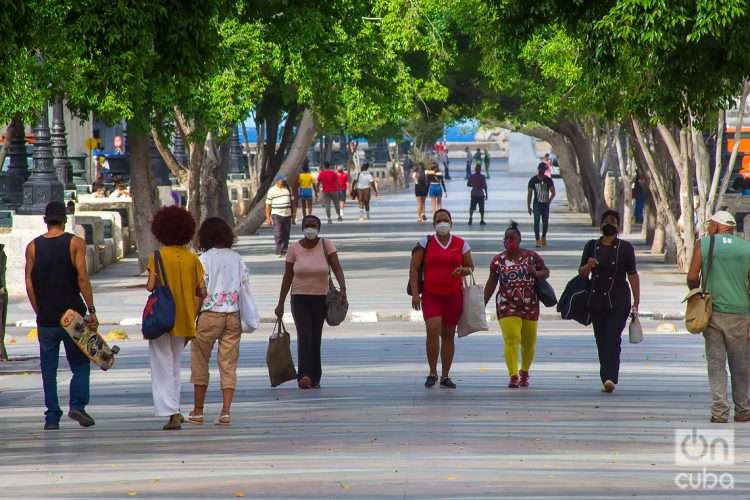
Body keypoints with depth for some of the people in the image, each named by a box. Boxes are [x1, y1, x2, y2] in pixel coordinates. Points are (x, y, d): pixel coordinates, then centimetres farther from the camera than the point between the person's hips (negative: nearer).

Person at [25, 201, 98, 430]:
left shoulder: (33, 247, 4)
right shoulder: (75, 243, -2)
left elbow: (29, 283, 2)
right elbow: (82, 278, -9)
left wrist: (40, 313, 9)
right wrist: (91, 311, -7)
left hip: (46, 318, 2)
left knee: (48, 368, 7)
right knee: (80, 363, 9)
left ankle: (52, 417, 4)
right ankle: (77, 404, -9)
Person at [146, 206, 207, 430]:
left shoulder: (158, 257, -9)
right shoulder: (192, 258, 2)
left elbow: (151, 286, -16)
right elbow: (202, 292, 0)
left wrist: (149, 284, 6)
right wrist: (193, 314, 9)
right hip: (184, 320, 4)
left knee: (163, 368, 0)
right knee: (174, 366, 18)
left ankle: (171, 413, -11)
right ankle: (174, 411, 18)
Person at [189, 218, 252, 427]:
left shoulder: (205, 258, -7)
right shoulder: (237, 258, 6)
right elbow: (244, 288, 7)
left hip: (210, 315, -4)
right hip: (233, 316, 4)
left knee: (200, 362, 10)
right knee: (229, 364, 5)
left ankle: (198, 410, 15)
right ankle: (226, 411, -4)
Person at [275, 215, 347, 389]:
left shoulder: (326, 246, -3)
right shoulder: (294, 249, -2)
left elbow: (337, 269, -10)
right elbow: (287, 277, 3)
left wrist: (343, 288, -27)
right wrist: (280, 303, 2)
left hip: (320, 298, 1)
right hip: (300, 298, -1)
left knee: (315, 338, 6)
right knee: (304, 335, -16)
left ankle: (315, 378, 14)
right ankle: (304, 375, -26)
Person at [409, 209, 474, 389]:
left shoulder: (461, 244, 6)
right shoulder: (425, 243, 2)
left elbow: (471, 267, 13)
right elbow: (414, 268, 0)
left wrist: (463, 270, -12)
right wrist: (415, 293, -8)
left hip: (454, 295, 2)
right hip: (431, 295, -2)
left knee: (448, 334, 7)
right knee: (433, 330, -17)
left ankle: (445, 376, 15)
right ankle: (432, 372, -5)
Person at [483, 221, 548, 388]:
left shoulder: (532, 256, 0)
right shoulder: (498, 260, 2)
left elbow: (546, 272, 8)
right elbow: (491, 284, 8)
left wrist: (536, 274, -14)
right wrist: (483, 304, 7)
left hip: (529, 306, 1)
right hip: (506, 305, -1)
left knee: (528, 342, 11)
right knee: (511, 340, -16)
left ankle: (524, 372, 34)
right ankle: (513, 376, -17)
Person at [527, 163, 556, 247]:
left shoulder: (548, 180, 0)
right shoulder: (533, 180, -1)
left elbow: (553, 192, 1)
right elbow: (530, 194, 3)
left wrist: (549, 200, -13)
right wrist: (528, 206, 1)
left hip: (545, 204, 2)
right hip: (537, 204, -2)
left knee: (545, 222, 9)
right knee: (536, 221, -12)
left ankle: (543, 237, 32)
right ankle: (538, 240, -14)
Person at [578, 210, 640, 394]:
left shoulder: (625, 248, 2)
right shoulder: (592, 246, 9)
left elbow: (632, 275, 2)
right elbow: (581, 273, 13)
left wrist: (636, 302, -3)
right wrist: (588, 266, -11)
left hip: (619, 301, -3)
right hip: (597, 300, 3)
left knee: (613, 337, -15)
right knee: (601, 339, 4)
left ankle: (610, 377, -23)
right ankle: (607, 378, 12)